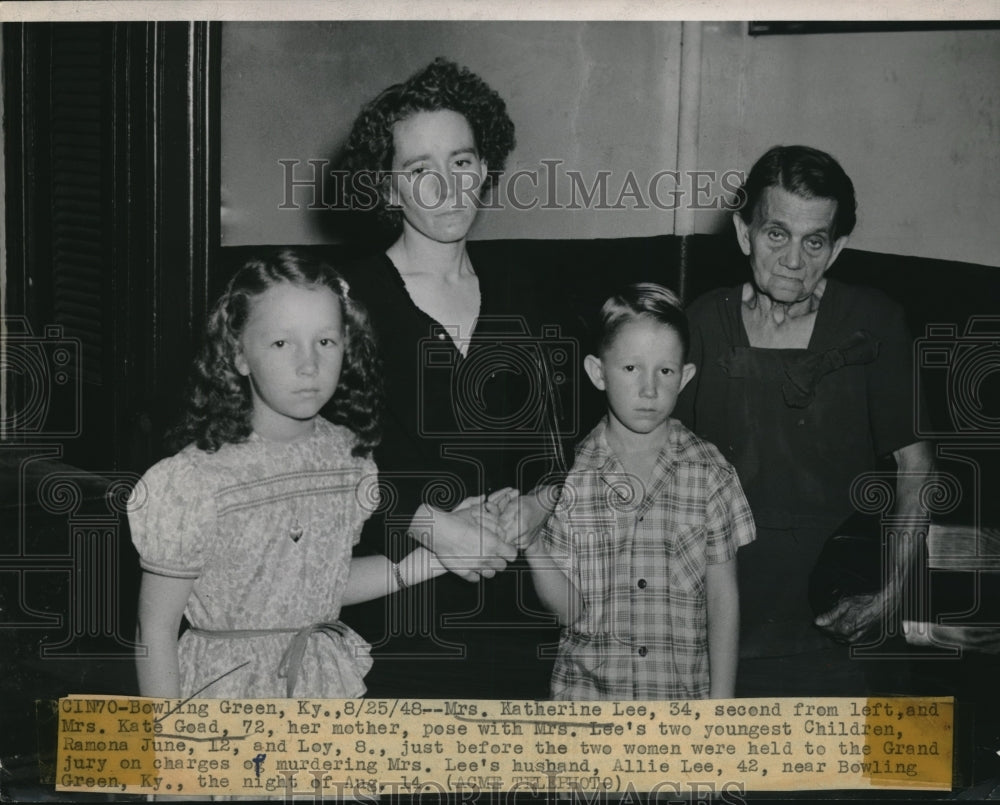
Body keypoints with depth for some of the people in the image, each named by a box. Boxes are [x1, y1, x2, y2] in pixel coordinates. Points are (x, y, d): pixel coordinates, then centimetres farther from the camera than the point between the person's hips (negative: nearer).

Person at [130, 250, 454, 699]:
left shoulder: (348, 456, -4)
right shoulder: (196, 481, -20)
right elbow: (156, 632, -13)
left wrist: (413, 566, -1)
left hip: (326, 686, 5)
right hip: (224, 692, -4)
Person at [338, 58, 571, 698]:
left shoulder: (513, 295, 11)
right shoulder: (352, 300, -6)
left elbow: (554, 433, 15)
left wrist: (540, 501, -5)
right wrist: (433, 523, -20)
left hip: (513, 596, 5)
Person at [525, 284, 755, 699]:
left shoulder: (709, 473, -4)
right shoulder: (567, 474, -5)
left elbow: (723, 598, 1)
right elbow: (569, 610, -3)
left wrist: (721, 706, -2)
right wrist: (530, 544, -18)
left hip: (684, 696, 0)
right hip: (587, 692, 0)